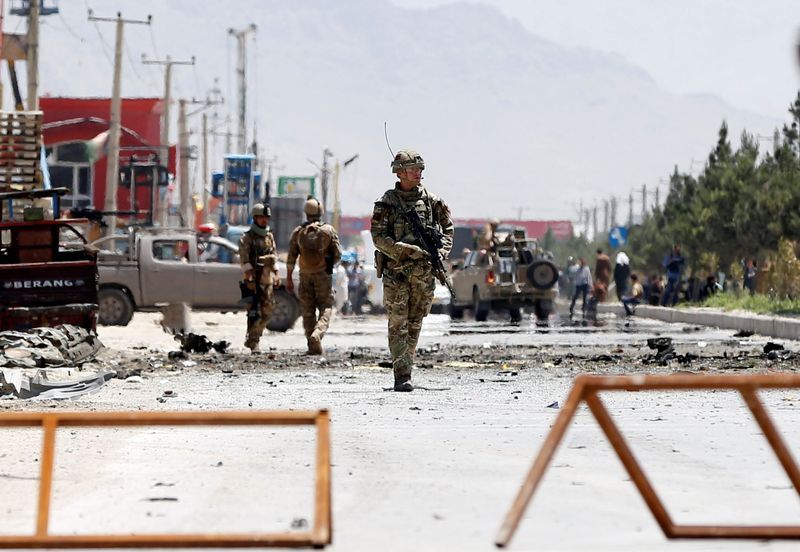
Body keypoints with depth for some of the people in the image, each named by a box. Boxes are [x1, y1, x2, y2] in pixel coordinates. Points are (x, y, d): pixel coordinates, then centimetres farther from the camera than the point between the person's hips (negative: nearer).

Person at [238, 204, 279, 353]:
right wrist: (249, 279, -18)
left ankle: (251, 338, 19)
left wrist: (276, 275, 10)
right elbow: (244, 260, -11)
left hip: (268, 280, 6)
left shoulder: (269, 236, 15)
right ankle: (253, 343, -8)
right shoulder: (247, 238, -4)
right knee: (255, 313, -9)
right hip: (254, 280, -6)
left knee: (267, 310, 6)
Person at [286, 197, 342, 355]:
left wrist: (289, 279, 5)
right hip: (323, 276, -2)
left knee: (308, 311, 9)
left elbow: (291, 257, 0)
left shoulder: (298, 232, 1)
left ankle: (313, 346, 6)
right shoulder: (328, 230, -3)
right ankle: (317, 334, -23)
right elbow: (338, 254, -2)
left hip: (305, 275, 2)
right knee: (326, 308, 3)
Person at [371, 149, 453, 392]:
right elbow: (378, 237, -9)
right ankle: (402, 376, -10)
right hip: (396, 272, -4)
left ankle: (406, 367, 19)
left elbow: (448, 228, 15)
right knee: (398, 325, -7)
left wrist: (441, 251, -3)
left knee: (414, 325, 9)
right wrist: (407, 250, -19)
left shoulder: (431, 200, 8)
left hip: (424, 272, 4)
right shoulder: (386, 203, -3)